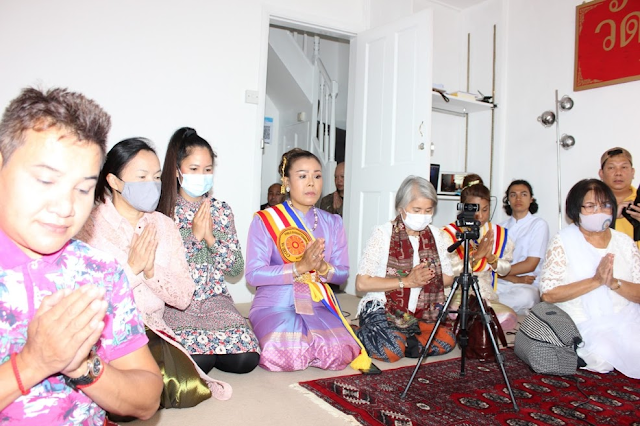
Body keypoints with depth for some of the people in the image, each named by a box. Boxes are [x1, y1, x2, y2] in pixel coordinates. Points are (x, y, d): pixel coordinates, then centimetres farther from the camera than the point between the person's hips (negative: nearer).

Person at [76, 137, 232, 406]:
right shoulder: (90, 226, -7)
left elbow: (184, 298, 1)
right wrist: (132, 267, -15)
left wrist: (151, 270, -14)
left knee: (184, 388, -19)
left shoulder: (164, 226, 7)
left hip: (152, 332, 4)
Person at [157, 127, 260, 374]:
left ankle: (209, 351, 11)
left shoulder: (221, 210, 7)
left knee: (246, 359, -19)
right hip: (176, 300, -3)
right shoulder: (162, 212, -3)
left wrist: (211, 239, -11)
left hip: (215, 298, 3)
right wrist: (194, 236, -13)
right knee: (196, 359, -28)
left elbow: (236, 268, 4)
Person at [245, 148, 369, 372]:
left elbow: (343, 273, 7)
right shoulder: (264, 220, -3)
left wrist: (323, 268, -17)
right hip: (275, 305, -3)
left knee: (338, 354, -27)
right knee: (283, 356, -32)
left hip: (317, 306, 3)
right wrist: (300, 266, -23)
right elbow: (253, 274, -12)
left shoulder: (332, 223, 10)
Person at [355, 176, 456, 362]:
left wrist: (426, 278, -11)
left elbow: (448, 278, 10)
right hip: (382, 309, -5)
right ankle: (361, 337, 1)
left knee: (447, 340, -18)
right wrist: (406, 281, -18)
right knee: (391, 350, -29)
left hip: (419, 313, 6)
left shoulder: (434, 234, 5)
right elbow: (362, 283, -16)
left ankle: (399, 341, 1)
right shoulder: (383, 233, -10)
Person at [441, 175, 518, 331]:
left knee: (508, 319, -24)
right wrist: (476, 256, -18)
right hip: (457, 295, -4)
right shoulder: (450, 233, -5)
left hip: (488, 295, 5)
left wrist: (491, 258, -8)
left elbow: (505, 270, 14)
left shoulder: (499, 233, 9)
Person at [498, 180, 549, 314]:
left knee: (525, 296, -39)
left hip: (528, 286, -2)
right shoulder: (502, 227, 16)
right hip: (500, 284, 3)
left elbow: (530, 265, -5)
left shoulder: (539, 225, 4)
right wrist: (515, 279, -12)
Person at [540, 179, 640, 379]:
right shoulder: (563, 241, -4)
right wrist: (595, 281, -21)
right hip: (584, 323, -4)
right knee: (605, 358, -28)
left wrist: (614, 283, -17)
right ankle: (579, 351, 5)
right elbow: (548, 294, -14)